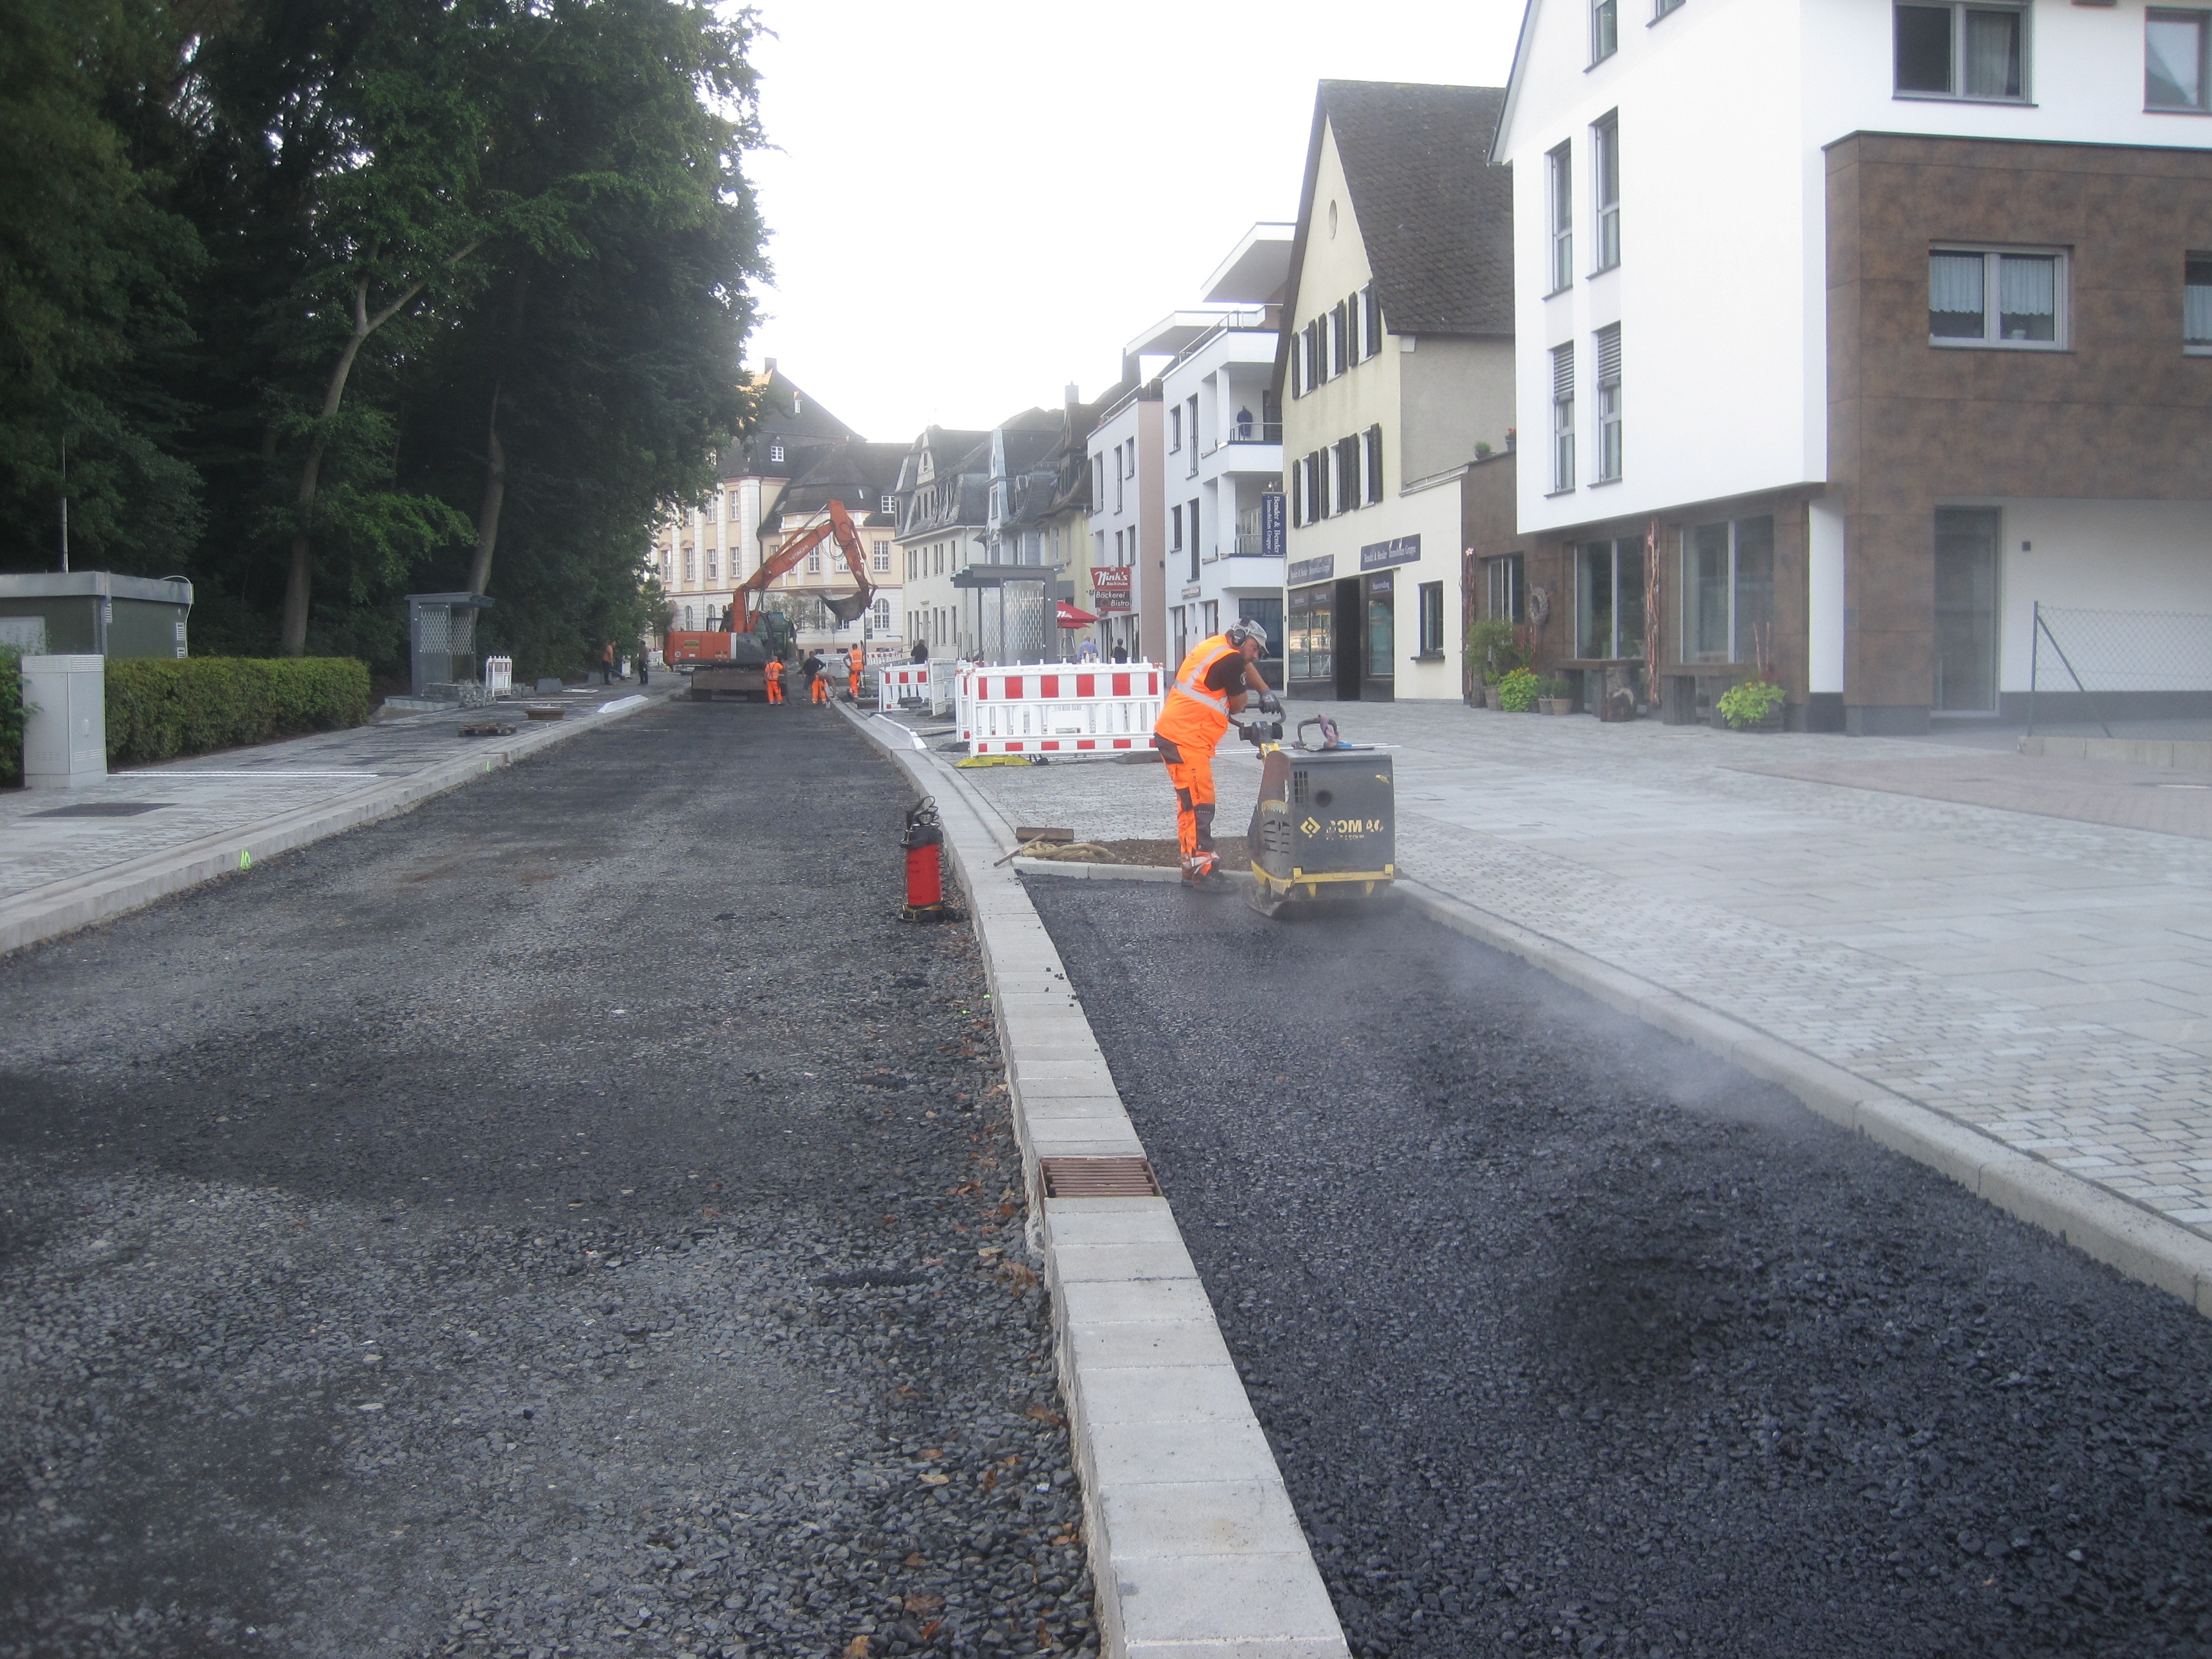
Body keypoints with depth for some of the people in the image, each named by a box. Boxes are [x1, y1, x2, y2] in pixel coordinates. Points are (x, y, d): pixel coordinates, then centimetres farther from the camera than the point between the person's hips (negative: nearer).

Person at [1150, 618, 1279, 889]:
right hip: (1186, 739, -11)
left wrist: (1266, 693, 29)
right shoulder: (1230, 659, -14)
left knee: (1191, 801, 15)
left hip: (1171, 733, 11)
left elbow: (1246, 666, 34)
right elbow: (1238, 705, -4)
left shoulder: (1214, 645, 15)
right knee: (1199, 803, -11)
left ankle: (1192, 867, 20)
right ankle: (1202, 869, -12)